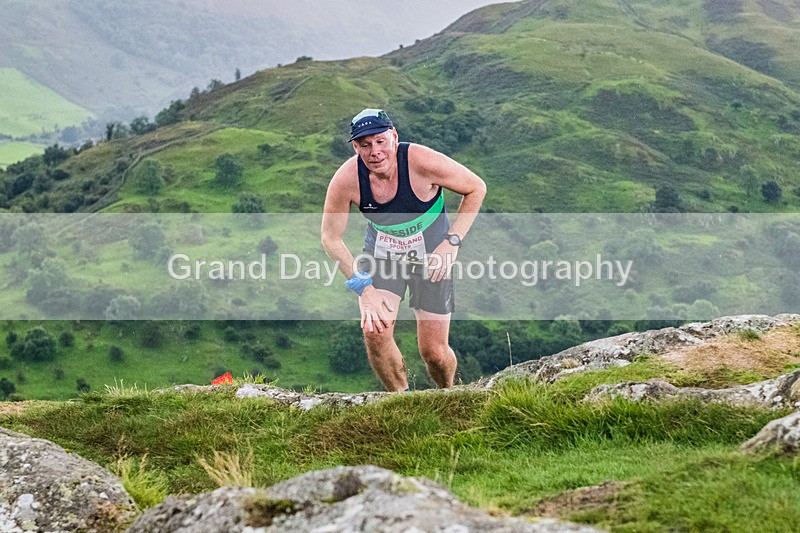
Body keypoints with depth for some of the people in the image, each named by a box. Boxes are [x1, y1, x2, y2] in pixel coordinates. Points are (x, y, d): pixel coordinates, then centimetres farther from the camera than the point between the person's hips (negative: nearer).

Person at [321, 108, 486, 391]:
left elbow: (476, 188, -12)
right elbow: (331, 238, -9)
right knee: (374, 330, -21)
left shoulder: (423, 162, -29)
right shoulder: (346, 180, -23)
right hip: (382, 251, 1)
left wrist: (452, 241, -18)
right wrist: (363, 287, -16)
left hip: (431, 252, -1)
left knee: (434, 352, -3)